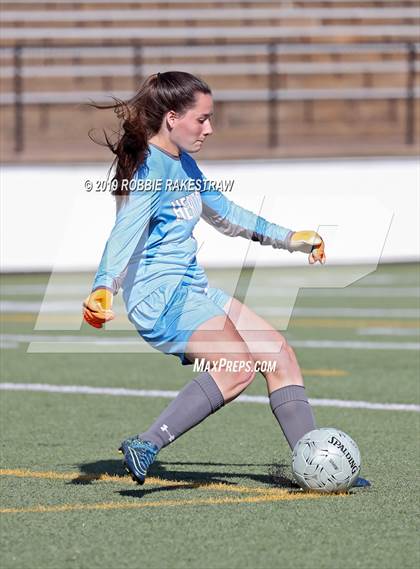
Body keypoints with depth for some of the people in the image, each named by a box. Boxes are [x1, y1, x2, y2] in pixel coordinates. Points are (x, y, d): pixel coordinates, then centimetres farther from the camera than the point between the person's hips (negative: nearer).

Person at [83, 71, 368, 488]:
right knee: (238, 366, -28)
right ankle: (147, 445, -28)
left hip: (193, 289, 10)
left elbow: (224, 213, 30)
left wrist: (288, 238, 35)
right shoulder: (149, 173, -17)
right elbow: (125, 235, -31)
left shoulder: (183, 164, 14)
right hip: (159, 298, -10)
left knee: (279, 356, 5)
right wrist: (102, 289, -48)